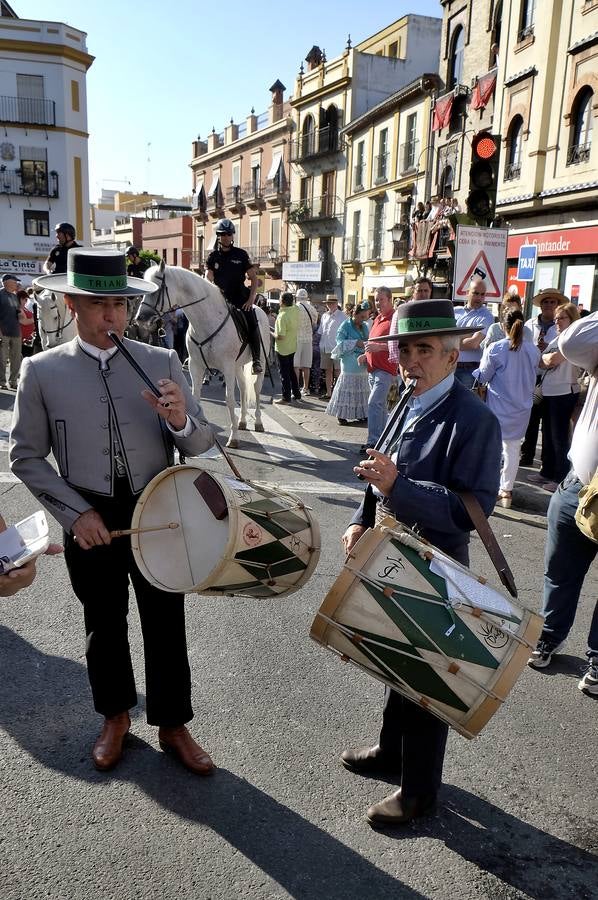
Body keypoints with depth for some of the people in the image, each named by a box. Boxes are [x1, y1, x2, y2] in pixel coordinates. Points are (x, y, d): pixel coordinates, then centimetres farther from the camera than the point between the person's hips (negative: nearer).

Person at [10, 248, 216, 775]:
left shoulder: (163, 363, -3)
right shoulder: (42, 371, -4)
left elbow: (201, 445, -2)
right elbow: (27, 457, -1)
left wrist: (181, 420, -25)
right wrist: (76, 513, -11)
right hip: (89, 522, 0)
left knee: (166, 626, 12)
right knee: (104, 626, 18)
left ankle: (173, 725, 34)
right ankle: (115, 717, 43)